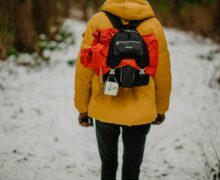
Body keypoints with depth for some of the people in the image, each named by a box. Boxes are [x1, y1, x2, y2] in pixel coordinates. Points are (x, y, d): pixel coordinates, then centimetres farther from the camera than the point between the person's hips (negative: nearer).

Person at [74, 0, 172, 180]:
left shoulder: (97, 21, -8)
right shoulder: (153, 25, -7)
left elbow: (84, 69, -6)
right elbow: (162, 74, -2)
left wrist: (82, 107, 6)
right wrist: (161, 109, 13)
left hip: (104, 111, 1)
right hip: (140, 112, 0)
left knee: (108, 164, 19)